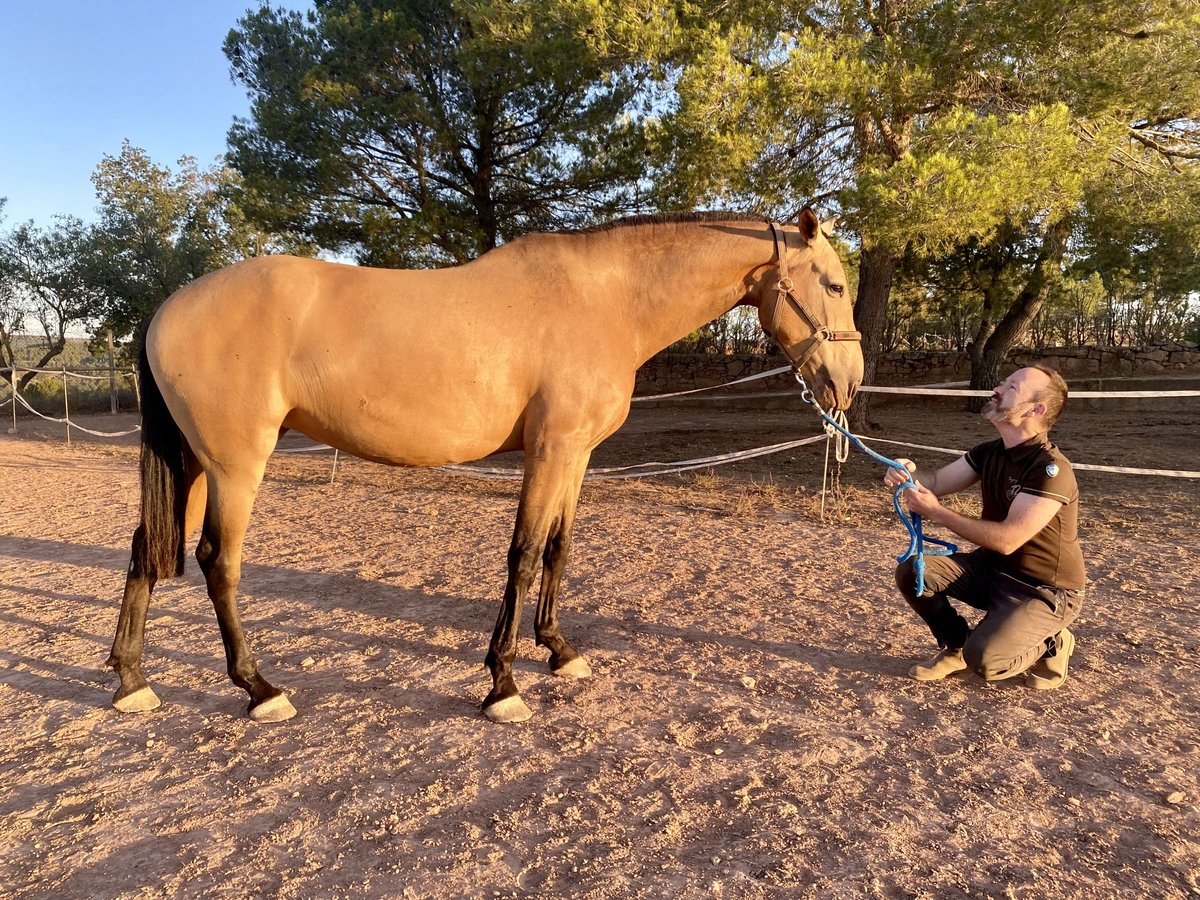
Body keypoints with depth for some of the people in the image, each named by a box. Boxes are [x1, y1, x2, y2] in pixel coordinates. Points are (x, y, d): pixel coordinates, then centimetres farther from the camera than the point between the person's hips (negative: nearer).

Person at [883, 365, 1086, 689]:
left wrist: (936, 512, -31)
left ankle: (1050, 645, 8)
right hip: (992, 568, 7)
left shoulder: (1051, 469, -26)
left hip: (1044, 590, -7)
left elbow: (1007, 538, -32)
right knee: (912, 572, -11)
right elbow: (937, 482, -1)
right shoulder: (989, 453, -1)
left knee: (983, 659, -25)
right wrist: (909, 473, -25)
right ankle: (956, 647, 13)